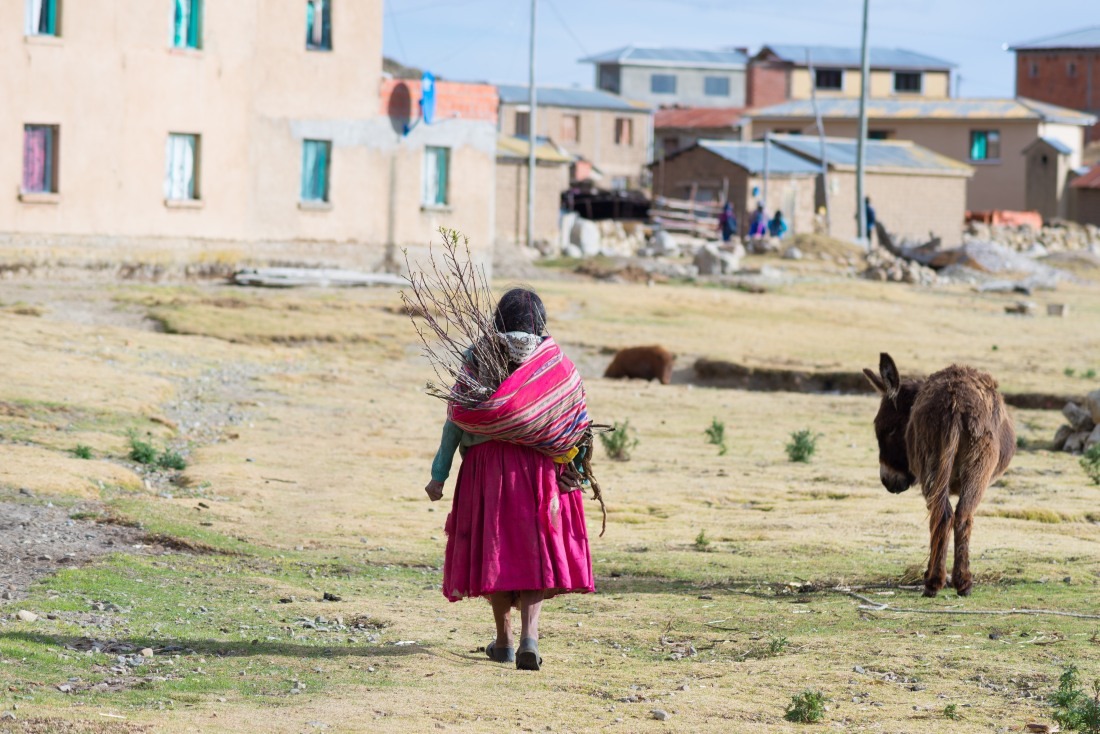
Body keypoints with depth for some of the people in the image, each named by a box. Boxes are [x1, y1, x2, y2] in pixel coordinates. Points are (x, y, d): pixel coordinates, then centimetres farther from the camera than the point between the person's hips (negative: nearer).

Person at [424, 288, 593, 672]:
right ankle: (529, 636, -16)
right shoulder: (556, 360, 2)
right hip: (541, 465, 0)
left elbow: (456, 417, -3)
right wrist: (574, 471, 10)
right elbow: (576, 420, 0)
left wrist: (439, 474, -1)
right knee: (536, 552, 3)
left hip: (487, 463, 0)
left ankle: (504, 640, 20)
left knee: (494, 548, 12)